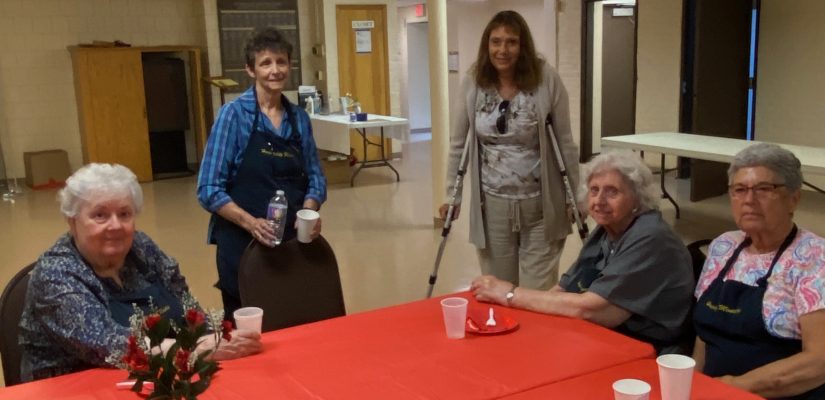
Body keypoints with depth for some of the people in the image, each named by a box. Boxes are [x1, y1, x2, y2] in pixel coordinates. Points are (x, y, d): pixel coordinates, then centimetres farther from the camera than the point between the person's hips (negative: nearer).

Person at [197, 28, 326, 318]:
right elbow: (209, 190, -11)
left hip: (293, 240, 4)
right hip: (243, 241, -4)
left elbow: (315, 178, 10)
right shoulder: (233, 114, -8)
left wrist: (309, 212, -11)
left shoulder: (300, 118, 5)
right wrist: (251, 223, -25)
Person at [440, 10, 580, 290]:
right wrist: (452, 195, 7)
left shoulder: (546, 79, -8)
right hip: (492, 205, 2)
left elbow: (565, 142, -3)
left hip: (539, 205, -2)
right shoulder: (473, 82, -2)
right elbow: (458, 143, 6)